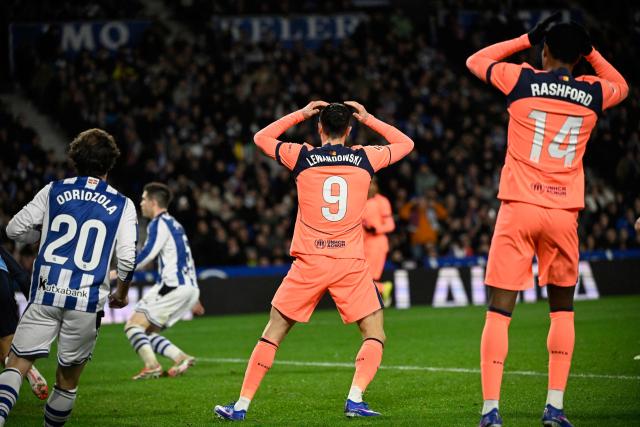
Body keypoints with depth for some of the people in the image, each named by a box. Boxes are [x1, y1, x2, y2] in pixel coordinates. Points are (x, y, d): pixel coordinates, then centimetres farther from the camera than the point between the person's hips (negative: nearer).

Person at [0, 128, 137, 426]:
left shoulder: (54, 191, 6)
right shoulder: (122, 206, 5)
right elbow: (127, 258, 0)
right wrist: (121, 293, 18)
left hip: (46, 293, 0)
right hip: (87, 301, 0)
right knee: (67, 381, 12)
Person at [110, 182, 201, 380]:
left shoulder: (159, 223, -5)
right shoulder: (174, 225, 24)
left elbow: (147, 254, -19)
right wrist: (193, 299, 34)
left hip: (174, 287, -9)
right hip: (189, 288, 9)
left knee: (133, 325, -10)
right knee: (147, 332, 11)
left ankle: (152, 366, -25)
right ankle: (182, 358, -3)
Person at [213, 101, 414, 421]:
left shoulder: (302, 157, 3)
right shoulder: (364, 158, 4)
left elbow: (261, 137, 22)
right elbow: (405, 144, 23)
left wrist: (300, 114, 23)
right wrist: (368, 119, 25)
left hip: (309, 262, 1)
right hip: (350, 262, -1)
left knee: (273, 333, 10)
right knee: (375, 335, 9)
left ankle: (242, 405, 8)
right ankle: (354, 399, -11)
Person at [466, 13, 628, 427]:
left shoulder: (522, 81, -2)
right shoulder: (592, 93, 4)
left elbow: (476, 60, 17)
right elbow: (621, 85, 30)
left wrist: (527, 38, 19)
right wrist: (590, 50, 26)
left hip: (518, 208, -2)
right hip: (563, 212, 2)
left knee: (499, 311, 0)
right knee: (562, 309, 16)